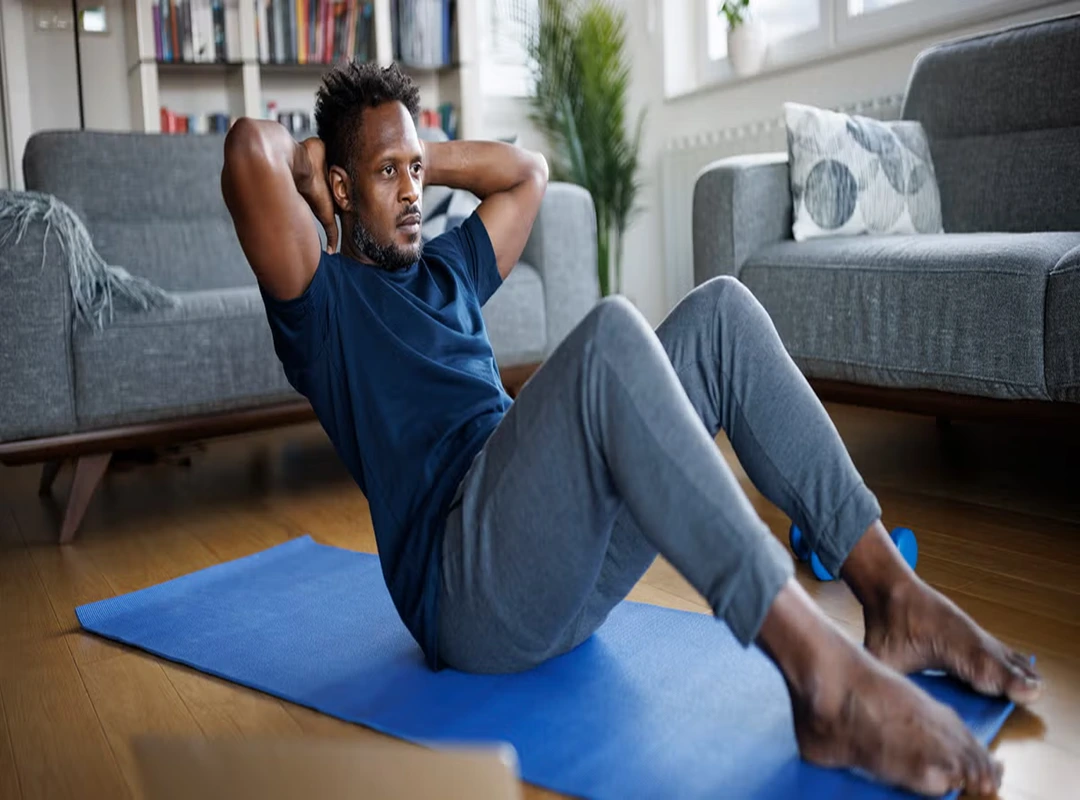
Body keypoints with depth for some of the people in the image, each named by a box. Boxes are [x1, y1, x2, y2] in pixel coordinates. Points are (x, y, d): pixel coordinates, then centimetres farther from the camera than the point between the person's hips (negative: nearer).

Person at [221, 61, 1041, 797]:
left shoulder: (446, 268, 27)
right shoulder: (324, 297, 4)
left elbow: (527, 171, 37)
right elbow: (247, 145, -13)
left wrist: (422, 154, 30)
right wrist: (306, 157, 8)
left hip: (568, 566, 8)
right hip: (467, 589, -8)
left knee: (721, 310, -5)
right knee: (609, 333, -33)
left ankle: (896, 600, -12)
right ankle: (823, 678, -38)